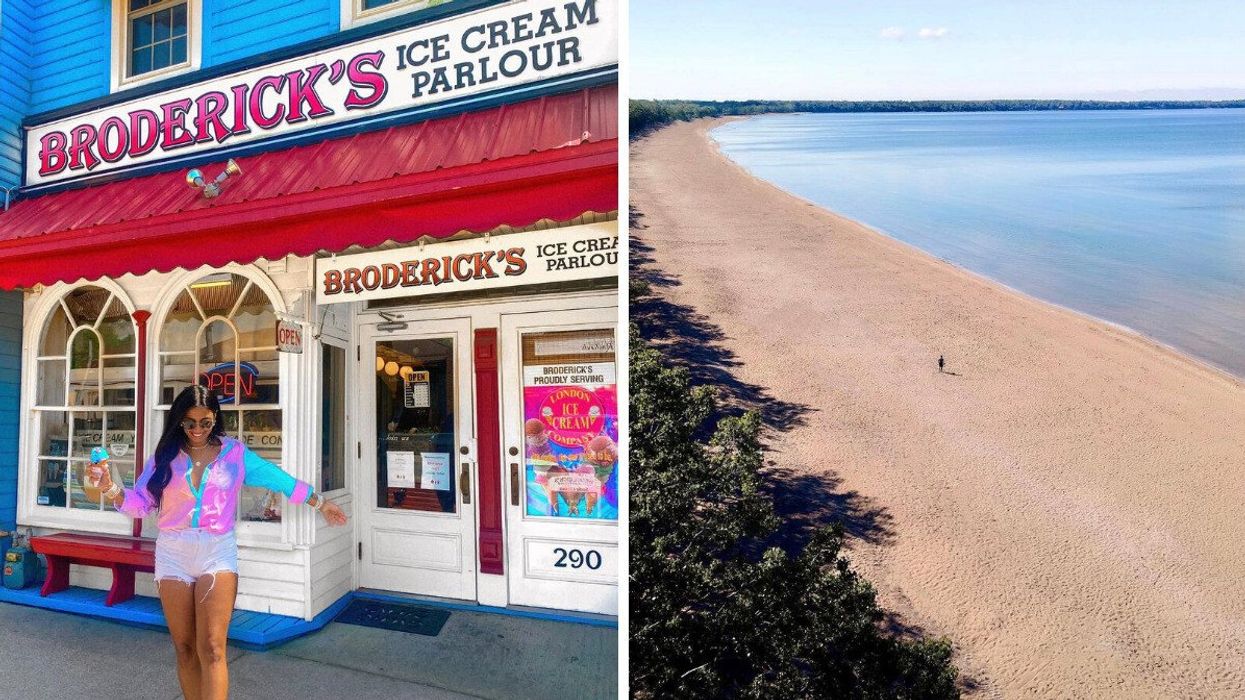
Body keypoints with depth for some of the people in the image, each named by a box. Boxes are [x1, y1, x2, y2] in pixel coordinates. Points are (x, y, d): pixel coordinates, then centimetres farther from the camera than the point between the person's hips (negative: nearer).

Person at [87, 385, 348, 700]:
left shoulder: (234, 453, 3)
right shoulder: (165, 455, 6)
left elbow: (278, 479, 6)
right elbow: (140, 502, 4)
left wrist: (320, 502, 10)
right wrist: (110, 488, -16)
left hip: (218, 552, -2)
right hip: (173, 554, 2)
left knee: (211, 649, -11)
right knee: (185, 649, 8)